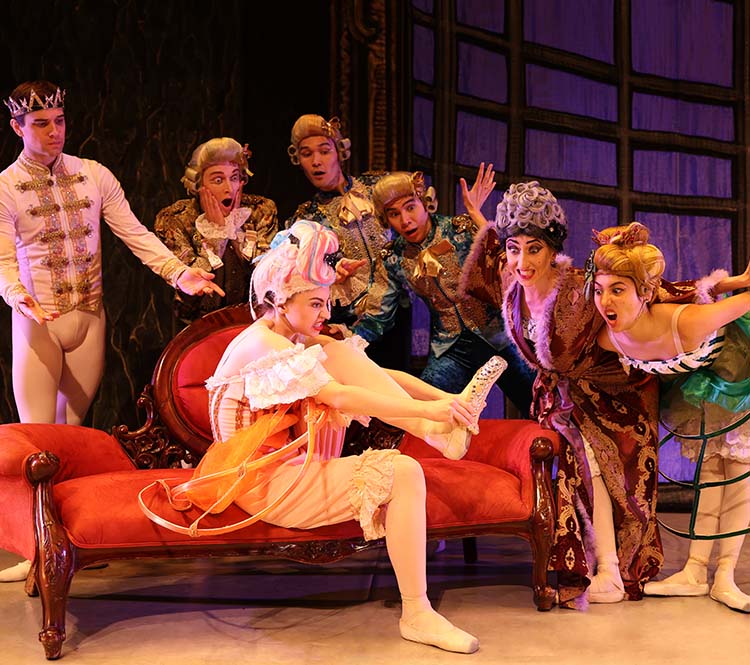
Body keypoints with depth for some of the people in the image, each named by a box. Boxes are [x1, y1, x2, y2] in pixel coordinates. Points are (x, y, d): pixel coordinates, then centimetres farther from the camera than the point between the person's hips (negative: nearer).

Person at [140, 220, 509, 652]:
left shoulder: (296, 342, 14)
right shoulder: (261, 343, -16)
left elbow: (376, 373, 7)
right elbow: (338, 397, -27)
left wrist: (440, 397, -6)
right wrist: (426, 409, -28)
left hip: (290, 467, 9)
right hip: (265, 486, -9)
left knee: (340, 351, -5)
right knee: (403, 473, -24)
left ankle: (438, 432, -14)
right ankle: (416, 615, -20)